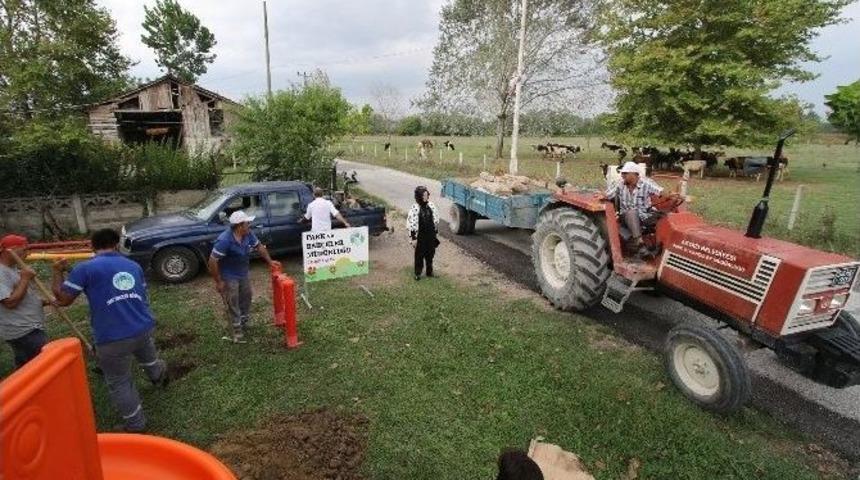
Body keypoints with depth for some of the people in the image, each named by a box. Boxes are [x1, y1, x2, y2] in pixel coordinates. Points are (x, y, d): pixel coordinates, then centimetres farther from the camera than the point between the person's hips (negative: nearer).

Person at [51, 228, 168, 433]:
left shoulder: (85, 268, -6)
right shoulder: (134, 266, 10)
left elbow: (63, 299, -2)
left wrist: (58, 272, 11)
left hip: (112, 338, -5)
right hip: (144, 328, 5)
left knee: (119, 383, 14)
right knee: (149, 359, 35)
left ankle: (135, 424, 26)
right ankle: (161, 378, 63)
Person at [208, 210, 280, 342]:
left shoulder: (248, 234, -11)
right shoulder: (224, 240, -31)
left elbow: (259, 246, 8)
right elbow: (212, 261, -26)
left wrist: (270, 261, 5)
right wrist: (218, 282, -21)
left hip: (244, 274, 7)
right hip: (229, 277, -7)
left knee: (246, 298, 22)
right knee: (233, 304, 5)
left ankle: (244, 322, 44)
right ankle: (237, 331, 20)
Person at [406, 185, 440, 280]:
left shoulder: (431, 205, -1)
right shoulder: (415, 208, -16)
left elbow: (436, 219, 9)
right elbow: (412, 223, -14)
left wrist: (435, 232, 10)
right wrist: (413, 238, -13)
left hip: (431, 235, 4)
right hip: (420, 236, -4)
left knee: (430, 254, 15)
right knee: (419, 255, 9)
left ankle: (429, 271, 33)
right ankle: (418, 273, 24)